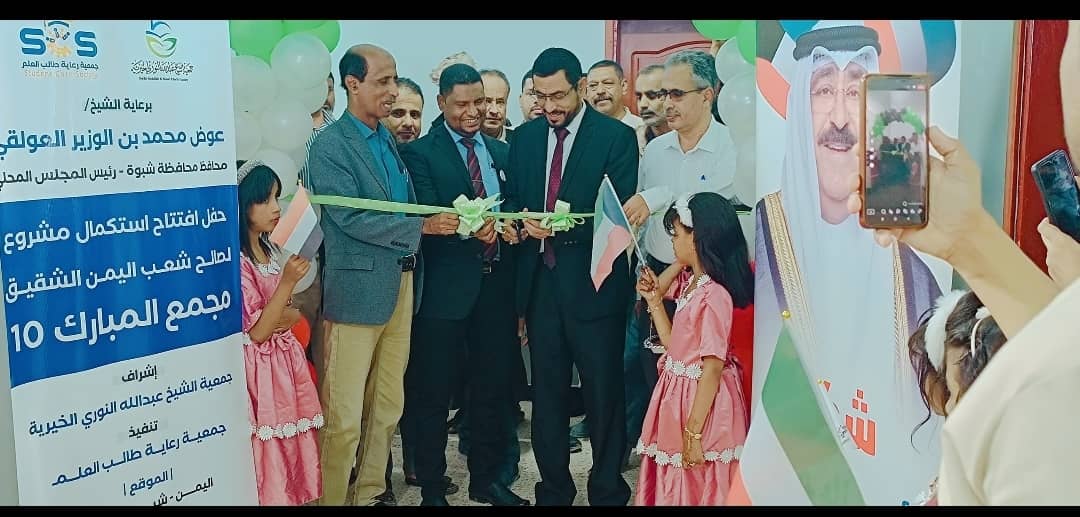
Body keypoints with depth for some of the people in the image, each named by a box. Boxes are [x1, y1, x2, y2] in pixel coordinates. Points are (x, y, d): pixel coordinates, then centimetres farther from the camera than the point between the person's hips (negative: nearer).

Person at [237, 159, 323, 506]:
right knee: (268, 459, -1)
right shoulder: (234, 260, -17)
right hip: (259, 369, -8)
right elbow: (257, 332, -18)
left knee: (290, 451, 11)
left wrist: (285, 318, -10)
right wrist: (288, 281, -23)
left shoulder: (270, 251, 8)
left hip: (285, 362, 8)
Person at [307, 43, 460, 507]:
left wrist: (453, 219, 0)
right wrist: (422, 227, -18)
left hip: (401, 284, 8)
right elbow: (350, 219, -16)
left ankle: (371, 493, 27)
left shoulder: (389, 141, 14)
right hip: (358, 289, -7)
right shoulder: (330, 144, -8)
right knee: (344, 416, -3)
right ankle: (330, 499, 11)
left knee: (389, 406, 14)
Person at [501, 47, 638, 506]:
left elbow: (620, 215, -12)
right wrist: (510, 220, -8)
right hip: (539, 280, 5)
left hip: (593, 286, -4)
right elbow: (513, 197, 14)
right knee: (546, 393, 14)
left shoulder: (616, 137, -6)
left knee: (603, 394, 6)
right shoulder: (525, 136, 9)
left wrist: (563, 227, -24)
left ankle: (607, 490, 22)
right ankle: (553, 487, 29)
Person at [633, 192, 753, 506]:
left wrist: (693, 433, -21)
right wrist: (654, 300, 6)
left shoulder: (715, 296, -23)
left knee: (696, 490, 8)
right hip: (679, 395, 9)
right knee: (673, 485, 20)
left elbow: (713, 368, -23)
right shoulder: (690, 283, 6)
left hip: (700, 404, -9)